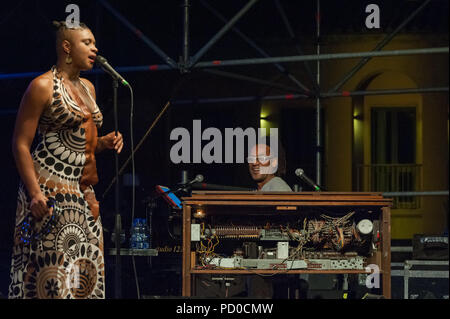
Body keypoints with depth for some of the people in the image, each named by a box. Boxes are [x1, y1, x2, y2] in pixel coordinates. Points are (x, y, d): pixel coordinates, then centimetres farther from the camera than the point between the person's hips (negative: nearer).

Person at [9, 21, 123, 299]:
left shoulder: (88, 88, 17)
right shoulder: (43, 86, -7)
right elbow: (21, 144, -10)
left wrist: (105, 142, 5)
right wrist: (35, 192, -19)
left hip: (83, 192, 8)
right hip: (50, 189, -8)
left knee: (86, 271, 5)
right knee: (52, 267, -10)